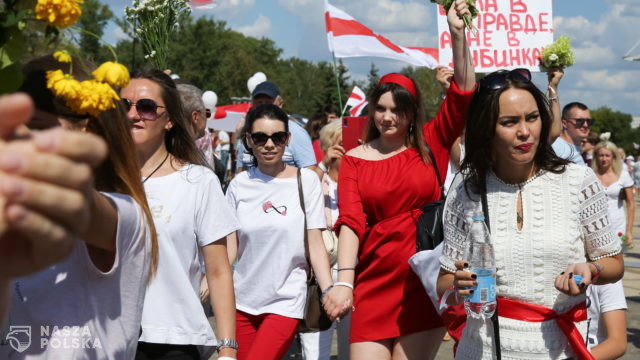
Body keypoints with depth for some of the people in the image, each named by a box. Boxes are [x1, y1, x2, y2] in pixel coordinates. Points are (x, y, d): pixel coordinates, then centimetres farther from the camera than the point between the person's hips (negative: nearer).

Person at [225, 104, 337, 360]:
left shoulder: (306, 181, -2)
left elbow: (315, 243, -2)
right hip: (243, 299, 3)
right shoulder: (239, 185, 5)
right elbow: (229, 247, 6)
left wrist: (328, 289, -13)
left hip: (286, 301, -3)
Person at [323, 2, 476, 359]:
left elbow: (464, 93, -4)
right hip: (374, 282, 0)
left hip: (425, 281, 0)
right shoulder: (355, 159, 5)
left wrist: (458, 34, -14)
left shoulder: (431, 146, 6)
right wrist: (344, 281, -20)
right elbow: (351, 221, -7)